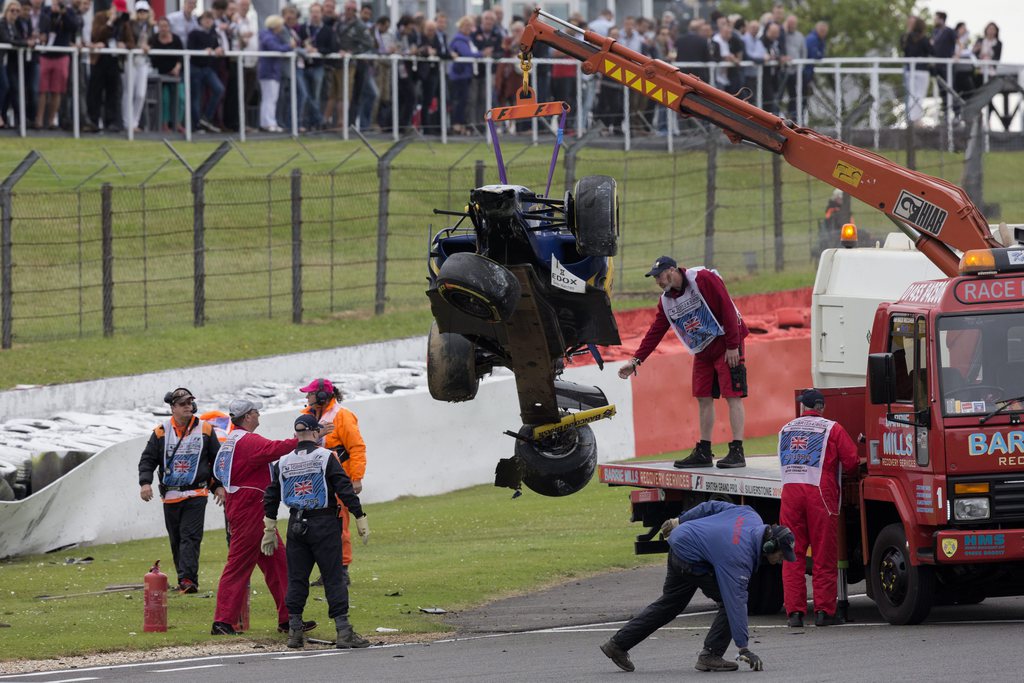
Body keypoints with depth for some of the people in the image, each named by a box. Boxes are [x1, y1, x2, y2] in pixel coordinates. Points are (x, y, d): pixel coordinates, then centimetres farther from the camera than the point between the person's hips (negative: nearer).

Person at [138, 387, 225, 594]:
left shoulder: (205, 430, 5)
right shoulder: (161, 432, 5)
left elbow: (217, 459, 13)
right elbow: (147, 459, 5)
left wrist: (219, 486, 6)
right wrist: (145, 482, -10)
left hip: (196, 495, -2)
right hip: (170, 497, 2)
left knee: (190, 537, -15)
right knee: (176, 540, 8)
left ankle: (188, 579, -24)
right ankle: (184, 581, 17)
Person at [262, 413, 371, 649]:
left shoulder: (283, 463, 8)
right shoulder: (326, 458, -6)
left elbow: (271, 497, 10)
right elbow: (345, 489, -11)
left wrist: (270, 531, 16)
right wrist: (360, 519, -7)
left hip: (296, 526, 4)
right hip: (325, 524, -4)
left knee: (296, 579, 10)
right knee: (333, 578, -2)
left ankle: (294, 631, 7)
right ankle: (343, 631, -6)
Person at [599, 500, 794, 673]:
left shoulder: (751, 516, -8)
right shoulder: (738, 558, -30)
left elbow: (713, 507, 4)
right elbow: (736, 603, -30)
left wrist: (680, 521, 18)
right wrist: (744, 648, -29)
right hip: (690, 561, -9)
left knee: (669, 604, 21)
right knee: (729, 600, -11)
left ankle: (617, 644, 28)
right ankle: (710, 655, -4)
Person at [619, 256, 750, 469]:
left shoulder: (703, 279, -17)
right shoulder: (667, 301, 6)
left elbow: (727, 308, -19)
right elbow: (655, 332, 8)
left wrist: (733, 346, -20)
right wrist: (636, 360, -1)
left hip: (727, 345, -8)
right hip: (703, 351, 8)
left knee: (732, 396, -10)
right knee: (704, 398, 6)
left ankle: (737, 452, -13)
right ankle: (703, 452, 11)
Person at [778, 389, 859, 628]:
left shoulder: (785, 430, 17)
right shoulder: (832, 429, 3)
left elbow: (783, 461, 17)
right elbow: (851, 462, 0)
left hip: (790, 492, 3)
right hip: (820, 493, -3)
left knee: (793, 555, 5)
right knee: (824, 555, 3)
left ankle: (794, 611, 1)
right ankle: (824, 611, 2)